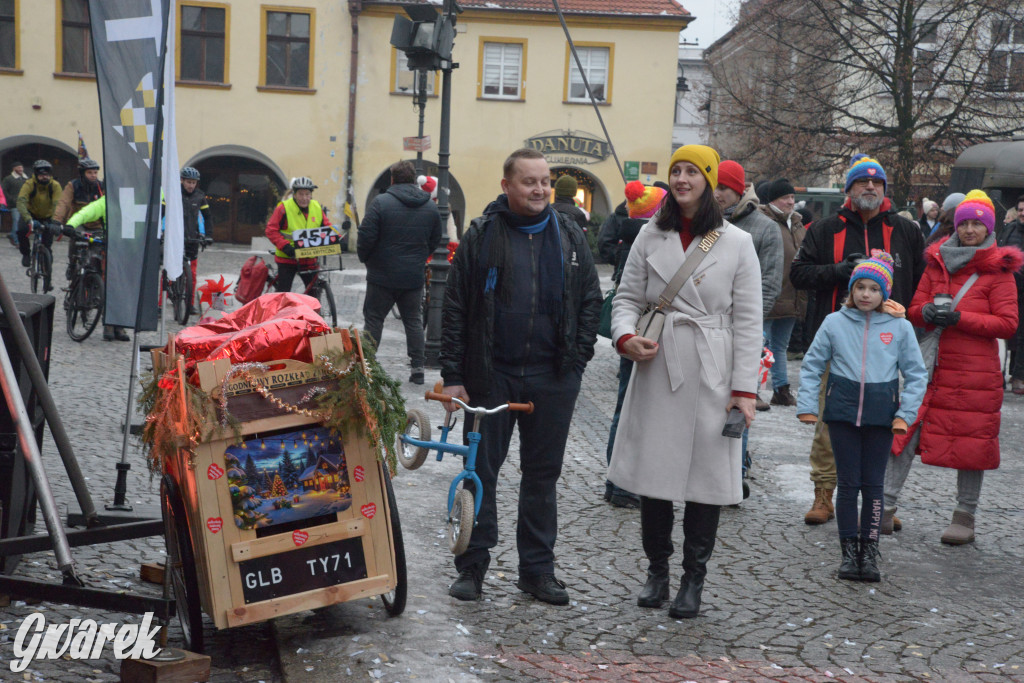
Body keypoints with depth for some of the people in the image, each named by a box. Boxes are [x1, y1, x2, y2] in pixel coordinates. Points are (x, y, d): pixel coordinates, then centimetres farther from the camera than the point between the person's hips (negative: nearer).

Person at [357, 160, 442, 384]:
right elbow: (435, 240, 10)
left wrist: (365, 257, 4)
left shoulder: (381, 202, -12)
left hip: (382, 275, -4)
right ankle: (418, 368, 10)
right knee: (414, 320, 12)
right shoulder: (431, 207, 4)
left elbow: (366, 236, -14)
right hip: (414, 276, 4)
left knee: (374, 318, 7)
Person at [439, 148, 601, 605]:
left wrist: (576, 361, 0)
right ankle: (472, 566, 19)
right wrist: (453, 376, -6)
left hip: (552, 378, 2)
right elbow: (455, 309, -1)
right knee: (481, 470, 6)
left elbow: (590, 301, 10)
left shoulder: (569, 236, 7)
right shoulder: (481, 236, 0)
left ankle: (537, 569, 22)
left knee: (543, 475, 10)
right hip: (492, 374, -2)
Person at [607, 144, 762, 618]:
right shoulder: (651, 236, 8)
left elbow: (747, 321, 0)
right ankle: (657, 569, 24)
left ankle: (693, 579, 18)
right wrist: (625, 336, -13)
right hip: (656, 368, 2)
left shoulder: (736, 243, 2)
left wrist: (744, 387, -6)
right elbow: (627, 297, 9)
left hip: (711, 375, -2)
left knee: (706, 473, 3)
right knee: (652, 470, 6)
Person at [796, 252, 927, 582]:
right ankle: (849, 551, 13)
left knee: (873, 483, 6)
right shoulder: (834, 323, 0)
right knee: (848, 483, 4)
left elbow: (917, 374, 6)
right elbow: (811, 366, 5)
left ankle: (870, 551, 16)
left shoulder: (900, 327, 0)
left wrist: (905, 414, -3)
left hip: (882, 413, 0)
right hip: (842, 409, 0)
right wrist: (807, 406, -2)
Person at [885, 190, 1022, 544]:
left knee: (971, 442, 5)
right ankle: (886, 505, 5)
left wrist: (959, 318, -16)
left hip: (975, 373, -3)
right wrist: (928, 312, -12)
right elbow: (914, 310, 12)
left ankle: (965, 517, 17)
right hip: (931, 367, 3)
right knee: (907, 431, -2)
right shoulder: (937, 263, 11)